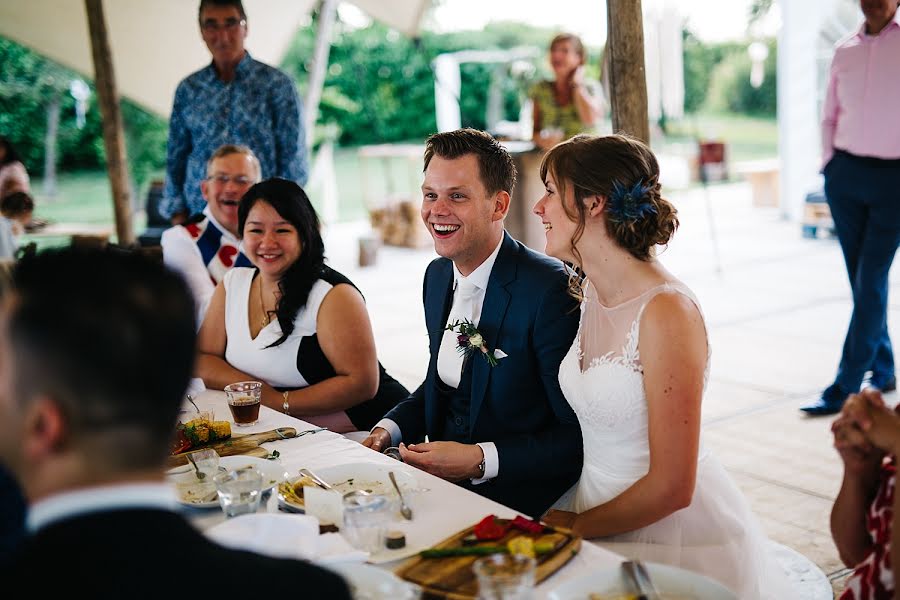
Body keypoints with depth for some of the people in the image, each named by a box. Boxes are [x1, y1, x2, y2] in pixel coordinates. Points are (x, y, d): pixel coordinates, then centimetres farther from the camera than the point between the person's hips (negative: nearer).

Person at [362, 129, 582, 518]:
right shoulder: (437, 275, 7)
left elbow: (581, 435, -18)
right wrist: (390, 429, 3)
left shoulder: (551, 289, -19)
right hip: (440, 473, 7)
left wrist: (480, 460, -23)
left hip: (515, 497, -7)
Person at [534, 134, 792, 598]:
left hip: (674, 533, -6)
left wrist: (575, 526, -7)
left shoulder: (666, 312, -22)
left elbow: (671, 487, -20)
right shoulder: (590, 291, 2)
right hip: (600, 513, 7)